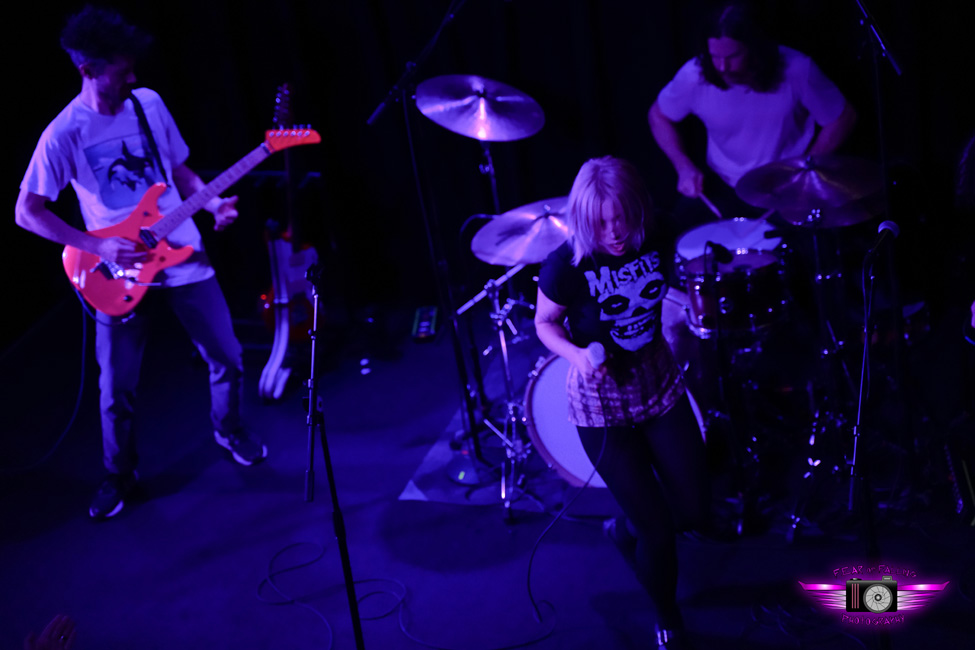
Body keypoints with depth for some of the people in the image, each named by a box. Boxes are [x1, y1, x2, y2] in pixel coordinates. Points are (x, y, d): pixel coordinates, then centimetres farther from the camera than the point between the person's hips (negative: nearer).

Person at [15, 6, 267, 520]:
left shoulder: (149, 103, 0)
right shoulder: (64, 134, -13)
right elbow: (26, 212, -10)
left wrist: (213, 203, -7)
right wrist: (99, 248, -18)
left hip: (184, 256, 4)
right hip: (120, 273, -3)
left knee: (227, 358, 9)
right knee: (117, 390, 3)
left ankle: (229, 430, 38)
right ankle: (119, 476, 27)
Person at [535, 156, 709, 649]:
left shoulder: (652, 242, -12)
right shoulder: (565, 265, -24)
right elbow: (544, 323, -9)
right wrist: (577, 355, -25)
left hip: (658, 384, 4)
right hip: (601, 405, -4)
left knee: (694, 511, 7)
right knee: (657, 529, -2)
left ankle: (626, 530, 40)